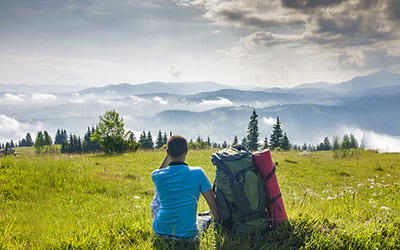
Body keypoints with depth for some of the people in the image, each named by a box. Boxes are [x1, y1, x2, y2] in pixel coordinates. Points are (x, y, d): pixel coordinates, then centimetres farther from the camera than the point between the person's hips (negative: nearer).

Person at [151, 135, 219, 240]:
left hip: (160, 232, 1)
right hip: (187, 235, 0)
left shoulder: (157, 176, -12)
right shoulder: (197, 173, -15)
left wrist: (168, 154, 9)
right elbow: (212, 203, -9)